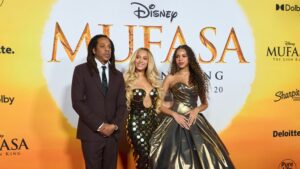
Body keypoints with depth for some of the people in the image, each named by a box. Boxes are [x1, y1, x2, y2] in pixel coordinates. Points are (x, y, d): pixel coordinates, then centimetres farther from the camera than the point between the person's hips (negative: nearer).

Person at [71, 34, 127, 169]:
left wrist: (115, 125, -9)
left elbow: (122, 104, 9)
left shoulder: (118, 75, 12)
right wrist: (99, 125, -14)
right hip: (91, 132, -4)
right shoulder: (81, 70, -1)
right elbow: (77, 102, -9)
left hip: (112, 133, 4)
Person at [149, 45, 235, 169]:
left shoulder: (197, 77, 11)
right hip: (176, 122, -2)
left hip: (195, 121, 2)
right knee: (176, 159, -6)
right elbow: (159, 104, 1)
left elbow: (205, 104, 16)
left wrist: (197, 110, -4)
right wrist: (174, 114, -12)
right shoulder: (170, 78, 5)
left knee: (202, 157, -5)